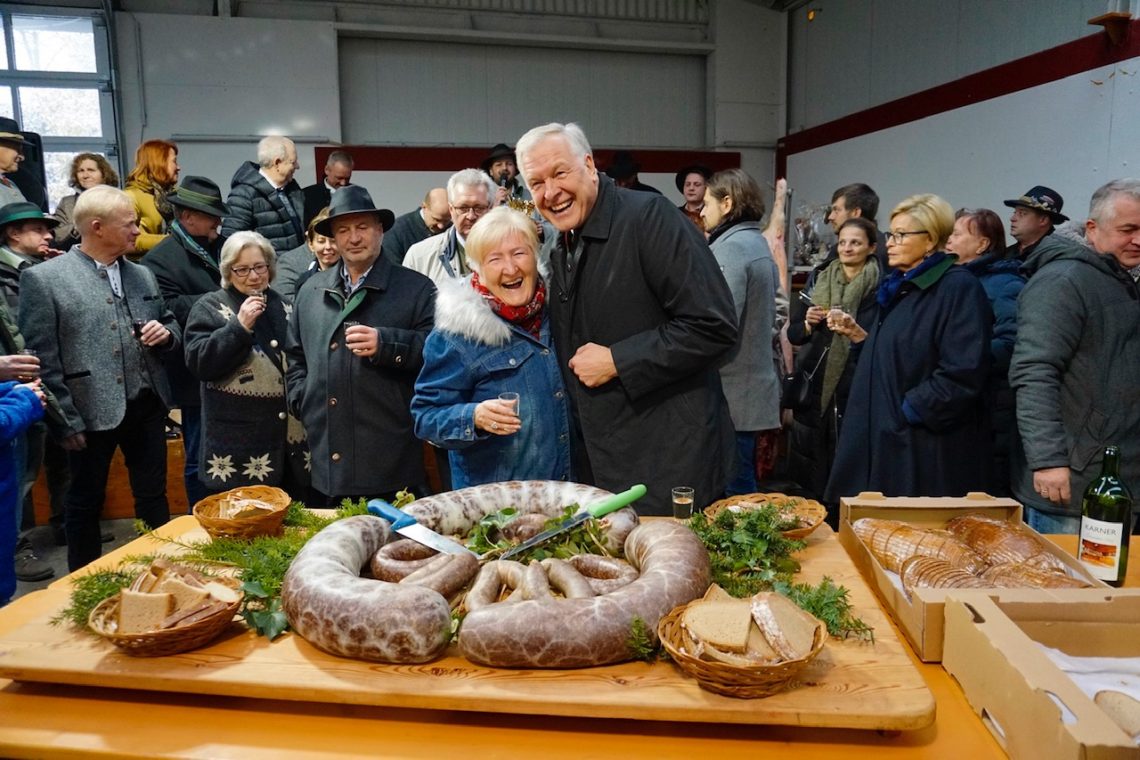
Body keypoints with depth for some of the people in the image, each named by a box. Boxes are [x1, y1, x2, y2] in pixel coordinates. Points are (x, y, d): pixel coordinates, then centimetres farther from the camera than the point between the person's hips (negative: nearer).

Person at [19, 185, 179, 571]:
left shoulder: (142, 274, 8)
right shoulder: (43, 278, -9)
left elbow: (171, 325, 18)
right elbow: (41, 359, -11)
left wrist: (166, 333, -6)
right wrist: (65, 420, -13)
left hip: (147, 406, 5)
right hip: (91, 411, -4)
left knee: (153, 497, 14)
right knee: (85, 504, 13)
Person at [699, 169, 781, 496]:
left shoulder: (729, 248, -15)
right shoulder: (758, 243, 15)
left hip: (732, 394, -10)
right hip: (755, 387, 10)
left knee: (734, 493, -1)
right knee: (745, 483, 19)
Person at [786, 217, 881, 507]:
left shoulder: (878, 287, -3)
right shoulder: (819, 279, 10)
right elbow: (792, 334, 12)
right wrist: (808, 324, -8)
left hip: (853, 392, -4)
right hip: (813, 387, 4)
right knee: (808, 472, 7)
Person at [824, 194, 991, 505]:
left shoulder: (959, 288, -13)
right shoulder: (900, 287, 15)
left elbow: (963, 374, -22)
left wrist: (907, 411, -17)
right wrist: (858, 335, 9)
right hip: (885, 439, 9)